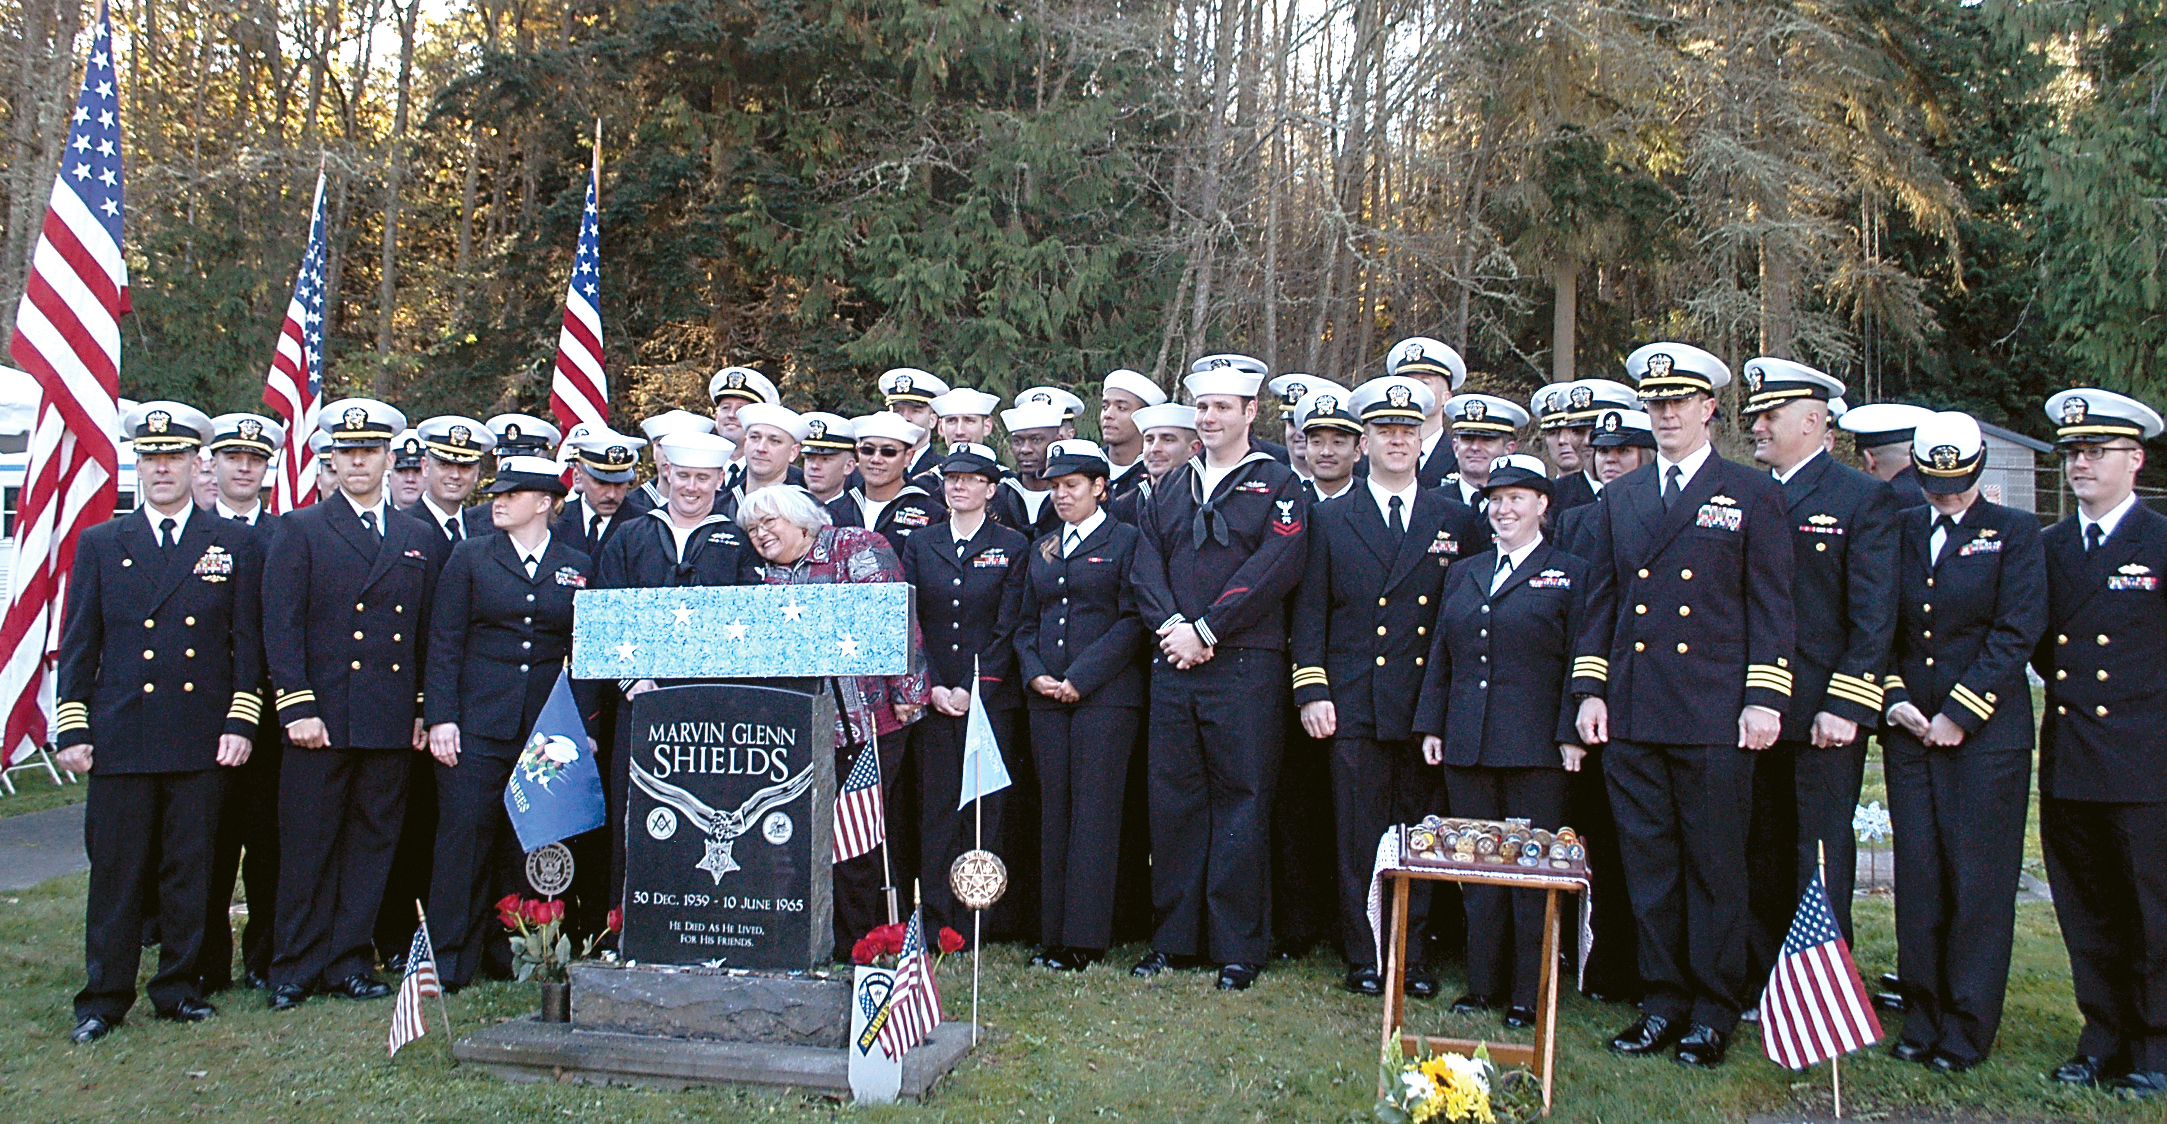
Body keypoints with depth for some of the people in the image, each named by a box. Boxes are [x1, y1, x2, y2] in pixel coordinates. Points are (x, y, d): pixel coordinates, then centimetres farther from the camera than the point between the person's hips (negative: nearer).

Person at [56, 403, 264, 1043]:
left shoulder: (235, 545, 7)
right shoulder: (99, 545, 10)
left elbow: (248, 645, 6)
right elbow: (78, 646, 8)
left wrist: (240, 722, -2)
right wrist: (71, 729, 2)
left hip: (203, 742, 0)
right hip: (120, 741, 0)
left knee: (191, 872, 6)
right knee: (116, 874, 4)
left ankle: (180, 988, 18)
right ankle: (104, 999, 14)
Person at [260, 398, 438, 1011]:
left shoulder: (421, 539, 13)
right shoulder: (299, 530, 4)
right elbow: (281, 627, -3)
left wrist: (425, 710, 7)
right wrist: (297, 707, -11)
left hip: (393, 723, 3)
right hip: (322, 719, -3)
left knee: (373, 842, 7)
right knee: (308, 846, 3)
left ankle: (348, 962, 18)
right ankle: (296, 969, 14)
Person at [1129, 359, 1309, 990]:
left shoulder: (1278, 486, 1)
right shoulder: (1172, 486, 17)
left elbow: (1272, 570, -11)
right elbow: (1147, 564, 8)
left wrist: (1205, 631, -14)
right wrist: (1172, 625, -9)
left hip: (1245, 669, -5)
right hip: (1174, 663, 5)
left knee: (1241, 800, 0)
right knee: (1173, 798, 8)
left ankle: (1239, 950, 10)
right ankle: (1175, 937, 20)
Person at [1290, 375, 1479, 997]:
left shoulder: (1457, 518, 9)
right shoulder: (1330, 518, 8)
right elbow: (1309, 613, 5)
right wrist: (1311, 691, -3)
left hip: (1431, 705, 1)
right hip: (1354, 706, -1)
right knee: (1359, 837, 2)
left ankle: (1414, 954, 18)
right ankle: (1364, 958, 14)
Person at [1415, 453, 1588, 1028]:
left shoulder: (1569, 573, 2)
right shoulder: (1463, 573, 16)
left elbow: (1580, 662, -3)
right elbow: (1440, 655, 16)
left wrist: (1571, 734, -10)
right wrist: (1431, 726, 10)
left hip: (1535, 745, -4)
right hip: (1467, 744, 5)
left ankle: (1529, 995, 11)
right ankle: (1483, 984, 20)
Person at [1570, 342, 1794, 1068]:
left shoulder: (1752, 495, 4)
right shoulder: (1618, 498, 14)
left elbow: (1771, 607, 1)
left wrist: (1765, 697, -7)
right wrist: (1590, 690, 7)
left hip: (1714, 716, -3)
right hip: (1631, 715, 4)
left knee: (1715, 868, 3)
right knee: (1648, 866, 8)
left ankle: (1713, 1014, 14)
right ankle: (1663, 1002, 19)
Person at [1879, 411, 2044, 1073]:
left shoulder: (2016, 534, 2)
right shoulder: (1897, 531, 12)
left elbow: (2016, 633, -7)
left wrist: (1958, 713, -11)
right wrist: (1893, 696, -3)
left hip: (1986, 730, -3)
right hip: (1909, 728, 3)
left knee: (1977, 879, -1)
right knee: (1918, 878, 4)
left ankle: (1966, 1031, 9)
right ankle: (1922, 1018, 15)